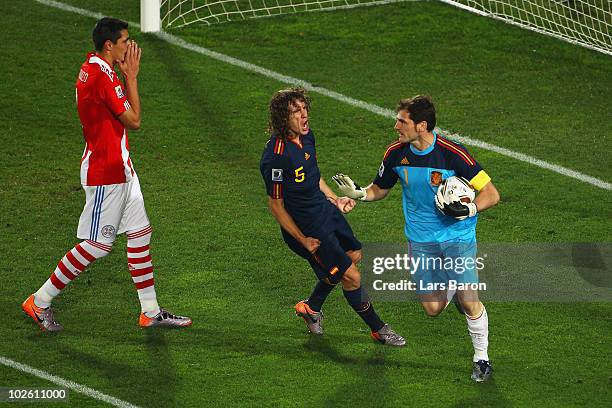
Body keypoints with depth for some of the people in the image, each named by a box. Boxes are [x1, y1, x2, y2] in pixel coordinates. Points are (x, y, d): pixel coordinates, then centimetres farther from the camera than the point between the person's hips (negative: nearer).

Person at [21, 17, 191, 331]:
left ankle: (151, 312, 16)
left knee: (140, 234, 11)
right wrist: (131, 76, -9)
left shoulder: (94, 68, 10)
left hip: (120, 170, 10)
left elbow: (124, 112, 16)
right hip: (105, 174, -10)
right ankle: (40, 302, 6)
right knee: (98, 245, -3)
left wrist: (127, 74, 5)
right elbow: (133, 121, -17)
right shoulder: (100, 76, -22)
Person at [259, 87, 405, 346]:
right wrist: (303, 240, -18)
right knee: (351, 276, -3)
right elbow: (276, 205, -21)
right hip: (306, 226, -9)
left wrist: (334, 199, 12)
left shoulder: (306, 136, -3)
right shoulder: (277, 156, -30)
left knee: (354, 256, 24)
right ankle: (378, 329, 17)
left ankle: (311, 307, 41)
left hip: (325, 210, 9)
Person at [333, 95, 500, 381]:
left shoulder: (453, 155, -19)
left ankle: (481, 358, 12)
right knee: (433, 308, -2)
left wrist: (469, 210, -31)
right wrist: (357, 193, -9)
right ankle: (450, 283, 34)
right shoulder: (396, 154, -6)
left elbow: (491, 194, -13)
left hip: (458, 236, -3)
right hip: (420, 239, 4)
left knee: (468, 302, -12)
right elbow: (379, 189, 12)